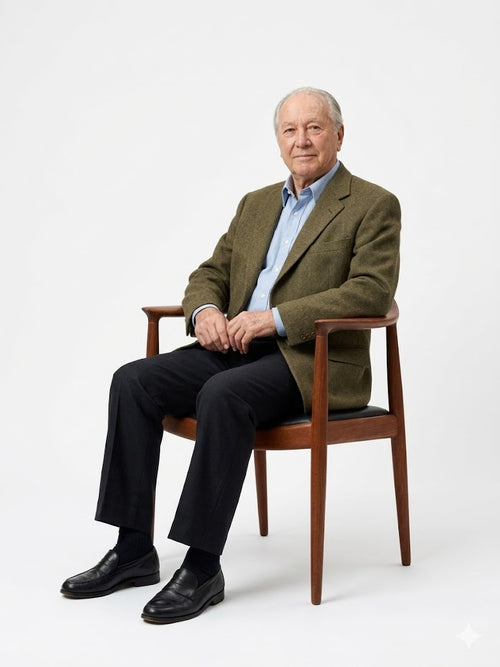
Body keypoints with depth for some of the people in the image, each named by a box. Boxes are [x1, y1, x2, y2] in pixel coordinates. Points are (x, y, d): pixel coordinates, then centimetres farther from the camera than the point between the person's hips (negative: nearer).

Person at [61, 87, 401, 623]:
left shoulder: (373, 206, 0)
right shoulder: (256, 204, 20)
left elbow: (371, 292, -14)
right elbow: (210, 272, 20)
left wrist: (275, 318, -22)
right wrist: (205, 309, -5)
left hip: (314, 361, -6)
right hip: (238, 347, 7)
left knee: (223, 394, -34)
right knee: (133, 380, -13)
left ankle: (202, 567, -25)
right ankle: (134, 549, -8)